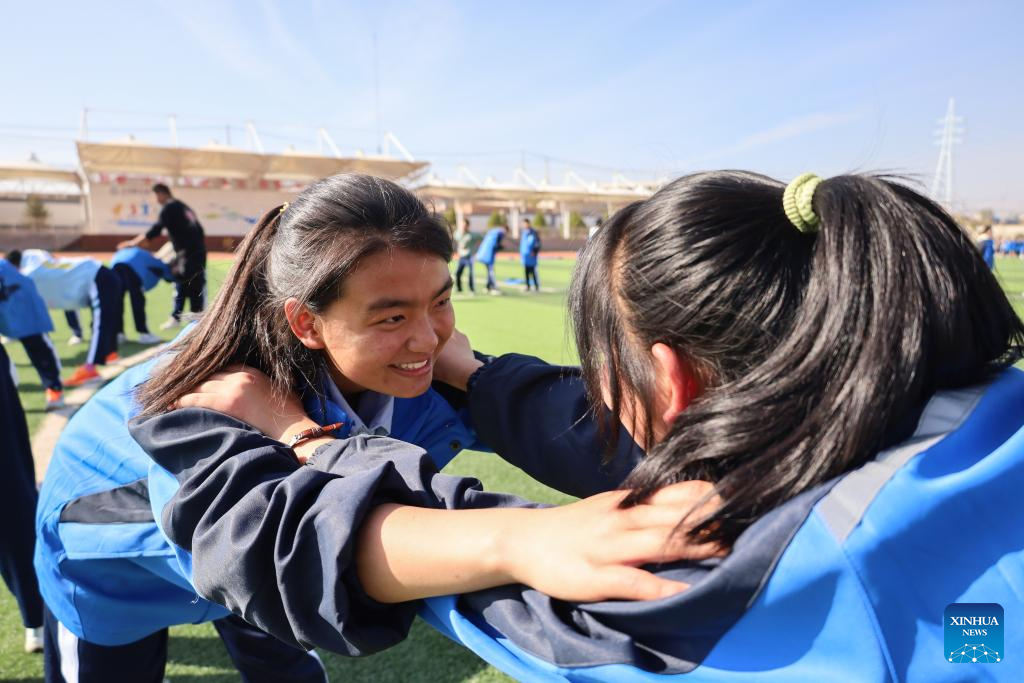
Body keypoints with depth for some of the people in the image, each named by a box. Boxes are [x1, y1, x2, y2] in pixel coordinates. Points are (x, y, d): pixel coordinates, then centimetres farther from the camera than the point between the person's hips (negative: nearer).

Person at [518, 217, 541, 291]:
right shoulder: (522, 233, 12)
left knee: (533, 271, -6)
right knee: (526, 271, 8)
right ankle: (527, 286, 13)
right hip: (524, 255, 6)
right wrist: (520, 252, 16)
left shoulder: (533, 233, -8)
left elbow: (538, 243, -7)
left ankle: (536, 286, 1)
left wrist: (535, 252, -15)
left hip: (531, 256, -6)